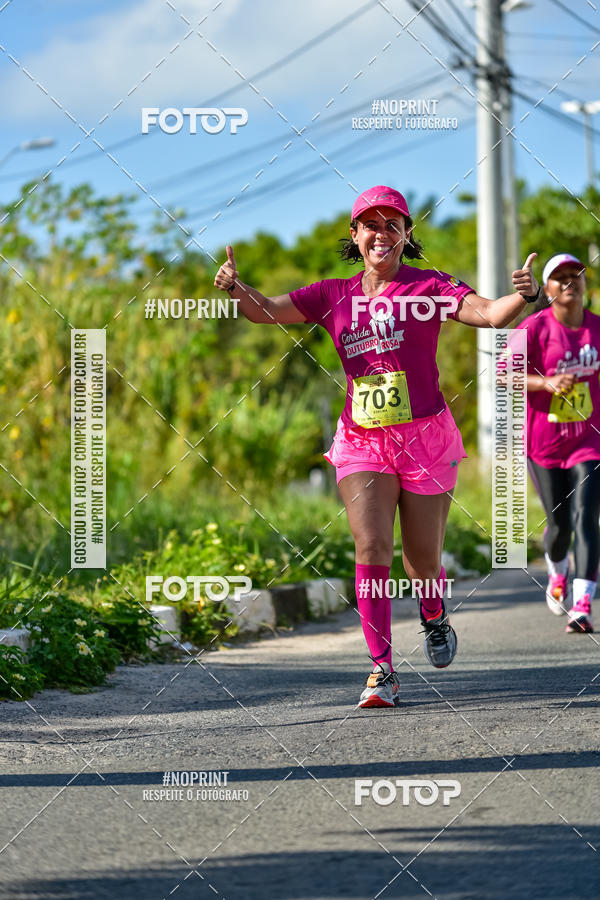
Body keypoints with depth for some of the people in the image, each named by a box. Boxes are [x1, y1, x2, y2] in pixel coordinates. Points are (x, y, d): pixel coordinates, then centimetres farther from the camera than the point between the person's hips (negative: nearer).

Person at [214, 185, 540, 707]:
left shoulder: (428, 288, -2)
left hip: (425, 439, -2)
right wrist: (235, 286, -14)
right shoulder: (334, 295, 8)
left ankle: (434, 618, 42)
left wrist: (522, 295, -35)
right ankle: (382, 671, -11)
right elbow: (267, 311, 6)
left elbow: (489, 314, -14)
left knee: (423, 564, 7)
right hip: (361, 443, 2)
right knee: (372, 551, -15)